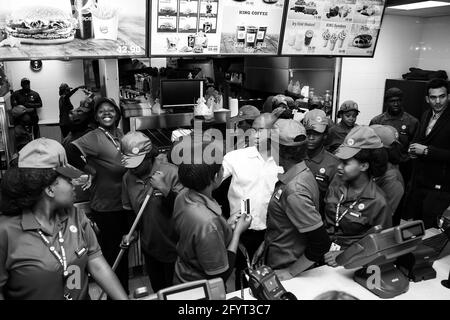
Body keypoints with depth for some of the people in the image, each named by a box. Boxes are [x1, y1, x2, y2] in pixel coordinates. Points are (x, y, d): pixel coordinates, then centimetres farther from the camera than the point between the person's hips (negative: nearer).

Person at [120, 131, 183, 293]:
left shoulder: (172, 172, -20)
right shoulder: (128, 177, -3)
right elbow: (128, 209, 10)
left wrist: (165, 189, -31)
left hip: (173, 247, -4)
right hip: (148, 247, 5)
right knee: (157, 289, 23)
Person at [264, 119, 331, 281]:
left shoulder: (294, 192, -30)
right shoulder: (303, 173, -2)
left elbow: (321, 242, -30)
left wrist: (291, 272, -20)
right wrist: (265, 244, 12)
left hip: (283, 269, -8)